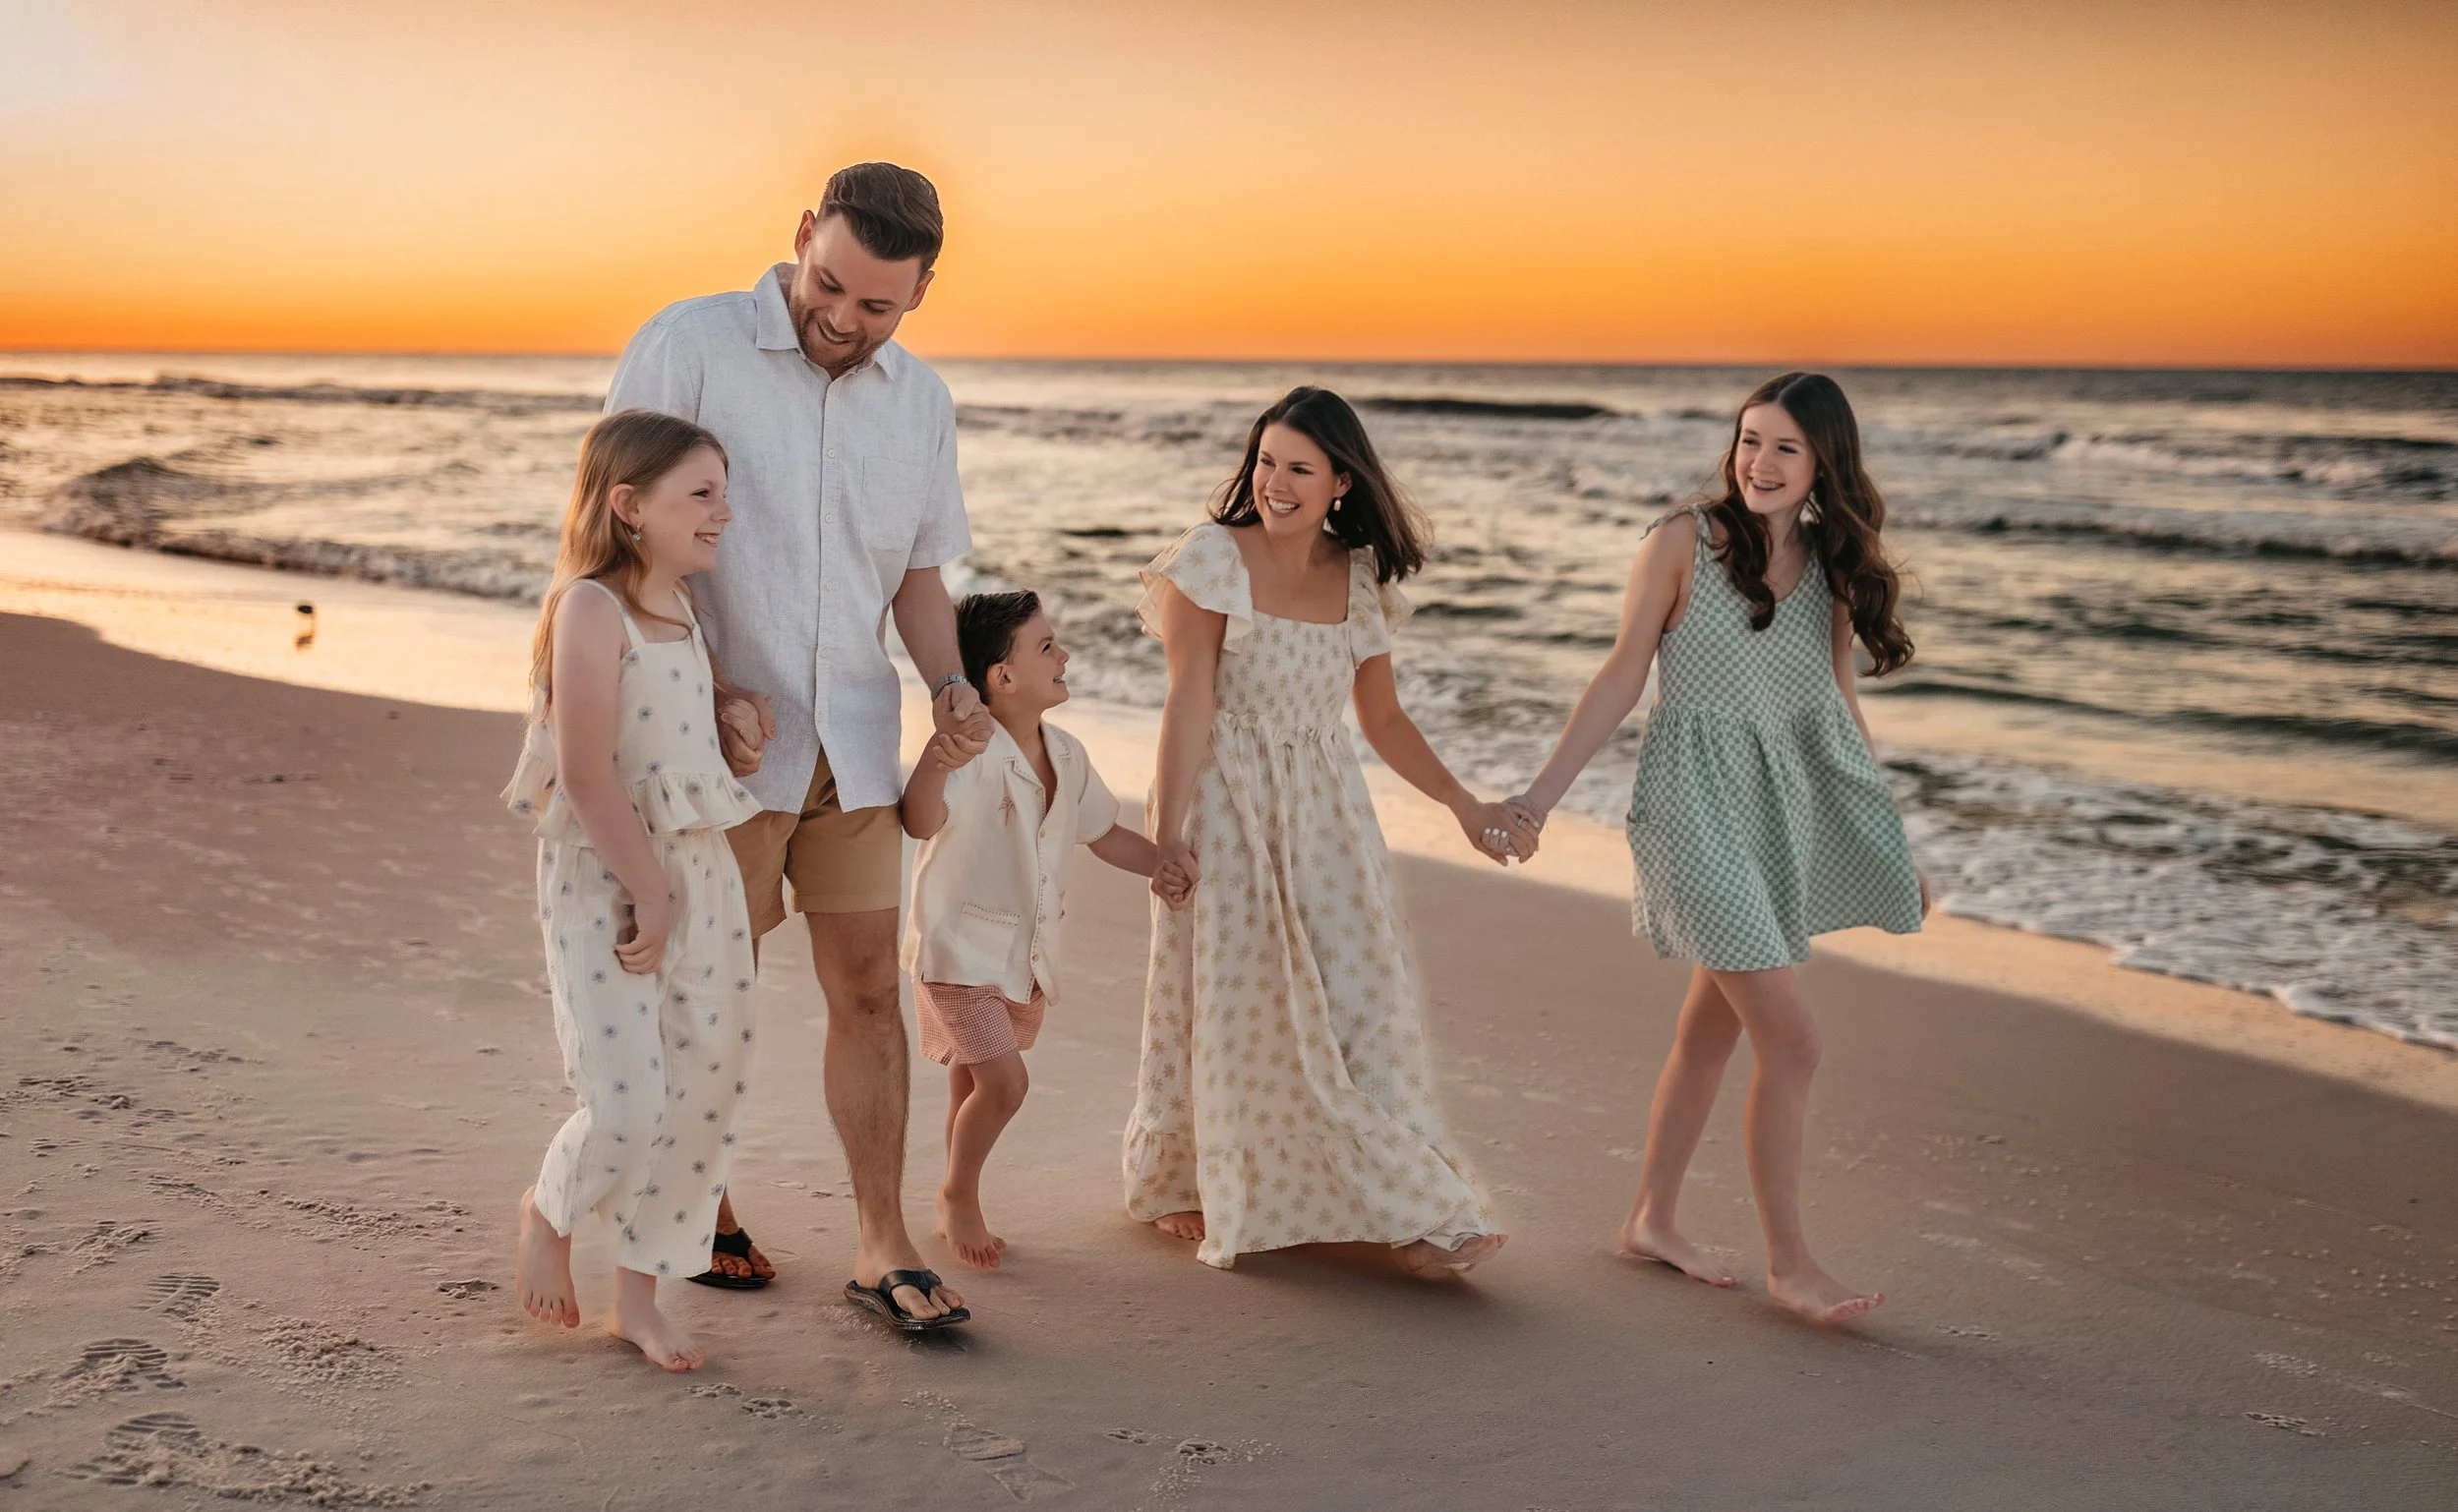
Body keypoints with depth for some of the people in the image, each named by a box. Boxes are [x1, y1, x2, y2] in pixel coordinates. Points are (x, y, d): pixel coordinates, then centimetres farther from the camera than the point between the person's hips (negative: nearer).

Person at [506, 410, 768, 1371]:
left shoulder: (684, 612, 12)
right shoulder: (591, 608, -14)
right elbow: (586, 774, -20)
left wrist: (739, 722, 10)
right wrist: (646, 893, -18)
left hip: (699, 872, 8)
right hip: (603, 879, -8)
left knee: (705, 1094, 8)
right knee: (628, 1103, -11)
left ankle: (638, 1297, 22)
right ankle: (550, 1210, 23)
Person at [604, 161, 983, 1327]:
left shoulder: (922, 402, 8)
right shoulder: (688, 347, -8)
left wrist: (950, 683, -3)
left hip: (853, 742, 4)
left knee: (868, 987, 5)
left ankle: (882, 1244, 14)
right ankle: (697, 1210, 28)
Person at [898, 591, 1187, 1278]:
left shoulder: (1066, 754, 2)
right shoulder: (973, 753, -23)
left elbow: (1104, 832, 15)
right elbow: (922, 823, -40)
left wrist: (1164, 866, 1)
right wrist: (933, 764, -59)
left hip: (1028, 951, 7)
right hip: (961, 946, -7)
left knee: (973, 1081, 17)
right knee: (1004, 1081, -13)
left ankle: (957, 1205, 33)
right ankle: (959, 1195, 12)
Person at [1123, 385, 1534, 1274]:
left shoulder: (1361, 579, 6)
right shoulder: (1212, 560, -8)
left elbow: (1382, 718, 13)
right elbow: (1189, 702, -12)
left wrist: (1463, 805, 9)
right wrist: (1168, 828, -17)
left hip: (1324, 808, 4)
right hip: (1228, 803, -4)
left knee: (1357, 991, -2)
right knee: (1228, 996, 4)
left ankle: (1409, 1211, 1)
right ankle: (1185, 1185, 26)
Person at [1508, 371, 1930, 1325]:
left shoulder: (1832, 564, 6)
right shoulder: (1684, 543, -8)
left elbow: (1838, 700, 14)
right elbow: (1624, 676, -4)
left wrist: (1886, 843, 17)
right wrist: (1540, 796, -7)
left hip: (1790, 807, 6)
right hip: (1701, 804, -6)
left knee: (1714, 1027, 14)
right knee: (1791, 1042, -9)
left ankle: (1652, 1221, 29)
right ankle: (1789, 1265, 4)